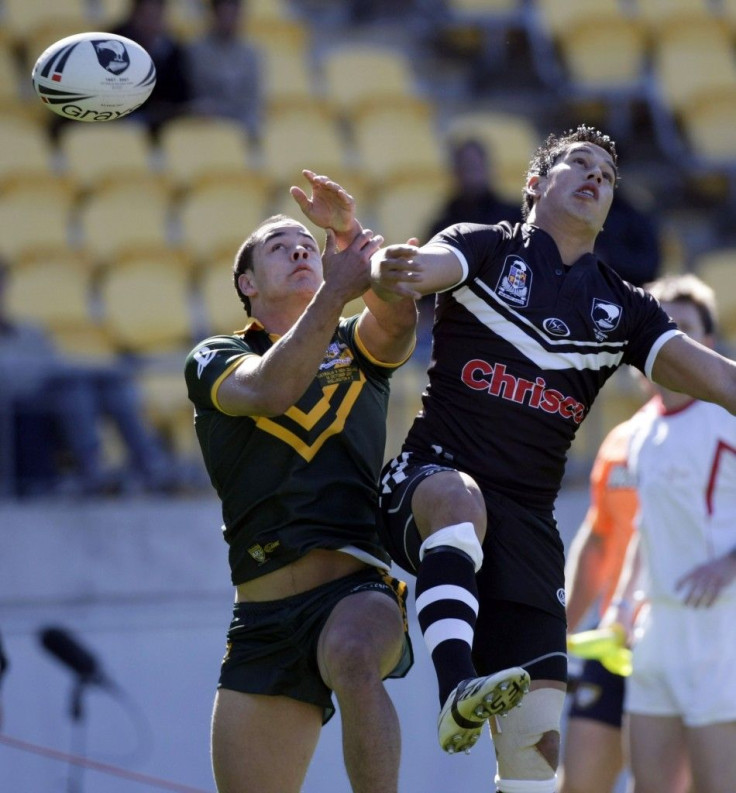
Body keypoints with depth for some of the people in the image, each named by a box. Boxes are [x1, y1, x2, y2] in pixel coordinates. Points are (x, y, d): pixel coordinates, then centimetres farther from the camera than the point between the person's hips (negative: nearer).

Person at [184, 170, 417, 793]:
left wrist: (356, 243, -26)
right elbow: (269, 391, -11)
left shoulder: (356, 347, 16)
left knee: (353, 654, -37)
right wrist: (336, 291, -22)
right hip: (264, 617, 2)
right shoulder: (214, 362, 12)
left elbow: (398, 320, -8)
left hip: (360, 584, -2)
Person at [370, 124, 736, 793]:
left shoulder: (621, 308, 17)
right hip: (427, 479, -4)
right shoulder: (488, 249, 6)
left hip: (526, 524, 4)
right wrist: (393, 271, -40)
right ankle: (457, 690, -57)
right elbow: (427, 265, -16)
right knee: (459, 499, -42)